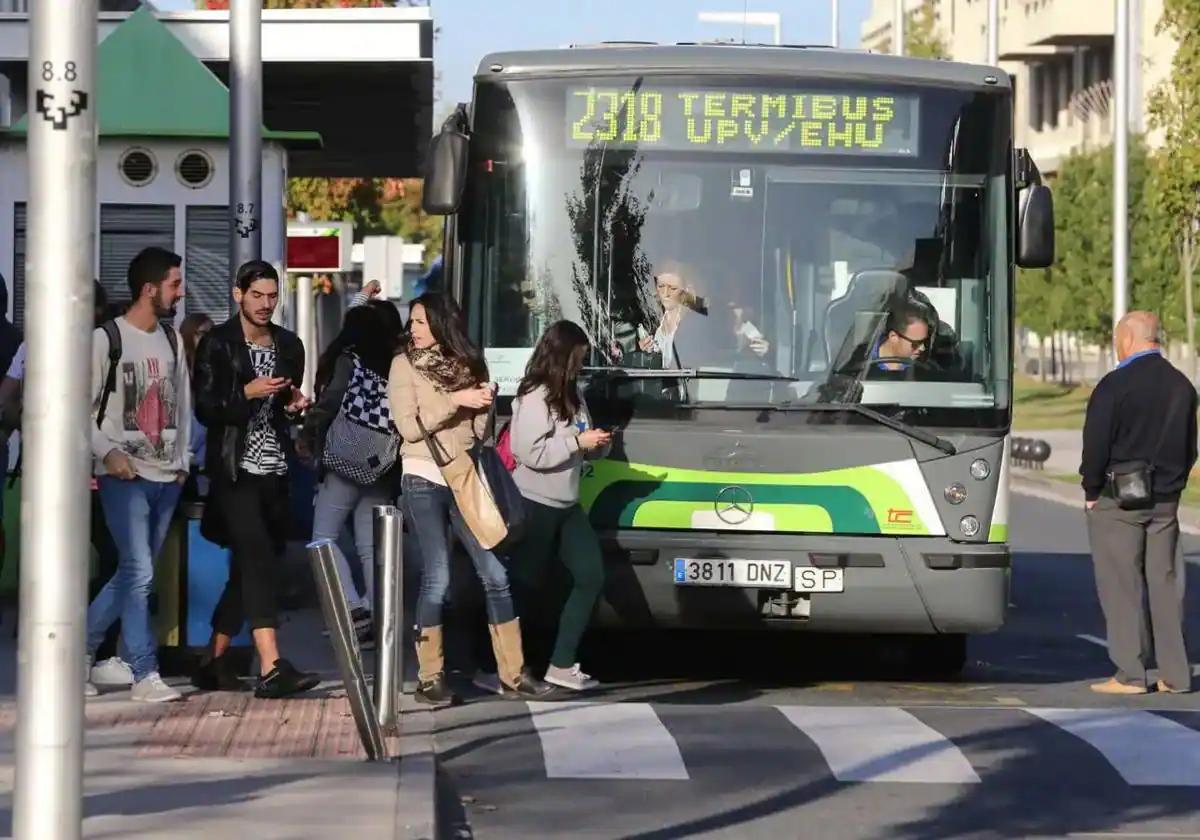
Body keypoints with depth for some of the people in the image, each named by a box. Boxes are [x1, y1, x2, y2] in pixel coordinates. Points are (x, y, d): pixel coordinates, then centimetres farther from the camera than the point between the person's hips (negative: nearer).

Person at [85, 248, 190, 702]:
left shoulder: (171, 340, 13)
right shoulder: (106, 338, -7)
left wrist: (182, 459, 11)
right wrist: (107, 452, -16)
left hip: (166, 477, 7)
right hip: (124, 477, -7)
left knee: (132, 574, 9)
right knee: (139, 572, -10)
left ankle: (83, 645, 25)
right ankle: (145, 676, -7)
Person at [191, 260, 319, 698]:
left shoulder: (289, 345, 14)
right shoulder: (217, 345, -3)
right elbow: (205, 409, -7)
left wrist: (295, 405, 3)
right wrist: (246, 393, -20)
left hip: (275, 472, 6)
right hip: (236, 469, -6)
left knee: (250, 568, 8)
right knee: (258, 559, -19)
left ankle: (213, 662, 19)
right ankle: (271, 667, -28)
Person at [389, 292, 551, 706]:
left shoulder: (468, 363, 10)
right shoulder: (405, 364, -1)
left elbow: (478, 429, 13)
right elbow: (409, 427, -10)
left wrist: (484, 403, -7)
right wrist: (455, 400, -15)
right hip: (423, 481, -4)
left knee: (495, 574, 1)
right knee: (437, 579, -6)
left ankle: (513, 673, 6)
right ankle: (430, 678, 3)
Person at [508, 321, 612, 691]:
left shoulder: (572, 395, 12)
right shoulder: (534, 398, -15)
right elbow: (530, 453, -25)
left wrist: (599, 443, 0)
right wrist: (578, 442, -21)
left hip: (567, 506, 9)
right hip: (535, 505, -9)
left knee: (591, 577, 1)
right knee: (526, 585, -3)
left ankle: (562, 664, 2)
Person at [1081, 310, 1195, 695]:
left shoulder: (1115, 385, -13)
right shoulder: (1182, 385, 7)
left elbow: (1096, 445, -13)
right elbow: (1190, 447, 13)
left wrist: (1091, 491, -2)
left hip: (1117, 501, -6)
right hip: (1165, 502, 6)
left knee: (1121, 585, -1)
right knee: (1164, 582, 10)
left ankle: (1130, 674, -2)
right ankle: (1175, 674, 10)